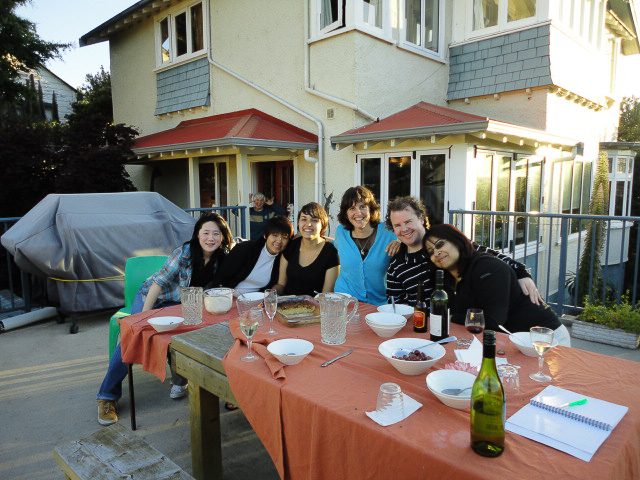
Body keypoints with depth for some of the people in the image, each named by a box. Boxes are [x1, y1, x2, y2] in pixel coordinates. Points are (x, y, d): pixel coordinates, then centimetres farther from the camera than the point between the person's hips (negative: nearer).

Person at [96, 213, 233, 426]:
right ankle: (107, 396, -2)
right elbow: (160, 281, -21)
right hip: (151, 295, -2)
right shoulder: (185, 252, -25)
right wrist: (144, 315, -22)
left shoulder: (223, 257, -11)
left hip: (179, 304, 2)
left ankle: (179, 380, 0)